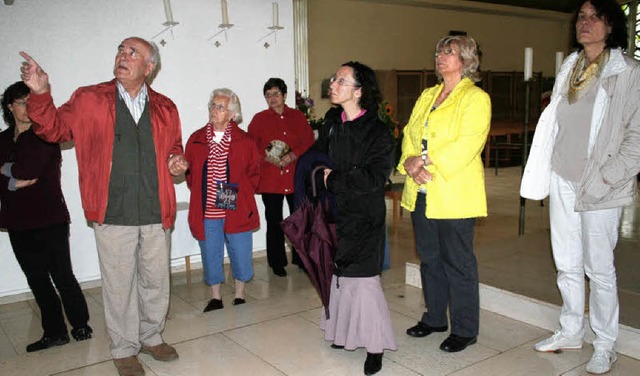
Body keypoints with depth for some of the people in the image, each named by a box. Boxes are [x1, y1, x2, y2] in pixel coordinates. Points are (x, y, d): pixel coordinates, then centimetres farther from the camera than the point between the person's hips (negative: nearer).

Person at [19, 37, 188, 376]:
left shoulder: (165, 108, 8)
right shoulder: (89, 100, 2)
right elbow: (55, 129, 3)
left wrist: (176, 162, -1)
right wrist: (41, 95, -12)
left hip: (156, 213, 3)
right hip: (113, 214, -2)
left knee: (156, 281, 15)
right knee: (119, 284, 8)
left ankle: (152, 337, 36)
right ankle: (124, 348, 27)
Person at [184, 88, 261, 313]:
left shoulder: (244, 141, 0)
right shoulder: (196, 140, 5)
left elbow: (254, 173, 8)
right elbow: (189, 173, 13)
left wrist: (240, 194, -2)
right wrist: (200, 193, 3)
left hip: (236, 210, -1)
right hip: (206, 211, 2)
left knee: (241, 255, 6)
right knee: (211, 256, 9)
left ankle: (240, 296, 25)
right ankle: (215, 298, 25)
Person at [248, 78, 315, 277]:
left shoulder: (298, 117, 9)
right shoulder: (259, 119, 6)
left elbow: (310, 143, 5)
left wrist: (293, 155, -12)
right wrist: (266, 156, -15)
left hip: (295, 177, 1)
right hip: (270, 179, -1)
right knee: (274, 222, 5)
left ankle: (300, 258, 23)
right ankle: (277, 262, 18)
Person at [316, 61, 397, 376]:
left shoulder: (377, 132, -14)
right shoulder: (331, 121, 6)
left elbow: (373, 178, -20)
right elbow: (317, 154, 19)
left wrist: (333, 179, -13)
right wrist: (320, 171, -2)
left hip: (363, 219, -6)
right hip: (335, 212, 6)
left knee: (362, 279, -5)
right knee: (338, 274, 14)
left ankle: (375, 346, 11)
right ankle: (345, 332, 31)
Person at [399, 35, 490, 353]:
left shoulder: (476, 98, -4)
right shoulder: (427, 95, 18)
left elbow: (467, 145, -16)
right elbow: (409, 134, 10)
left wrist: (427, 163, -18)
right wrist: (410, 162, -9)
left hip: (454, 195, -6)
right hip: (420, 193, 7)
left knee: (458, 263, 2)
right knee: (429, 258, 15)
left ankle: (464, 329, 16)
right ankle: (434, 317, 31)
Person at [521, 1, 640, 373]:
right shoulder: (569, 68, 11)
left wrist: (606, 179, -15)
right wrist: (545, 175, 10)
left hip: (598, 187, -5)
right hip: (563, 180, 6)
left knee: (599, 268, 2)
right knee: (567, 265, 14)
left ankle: (605, 346, 18)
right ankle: (571, 332, 29)